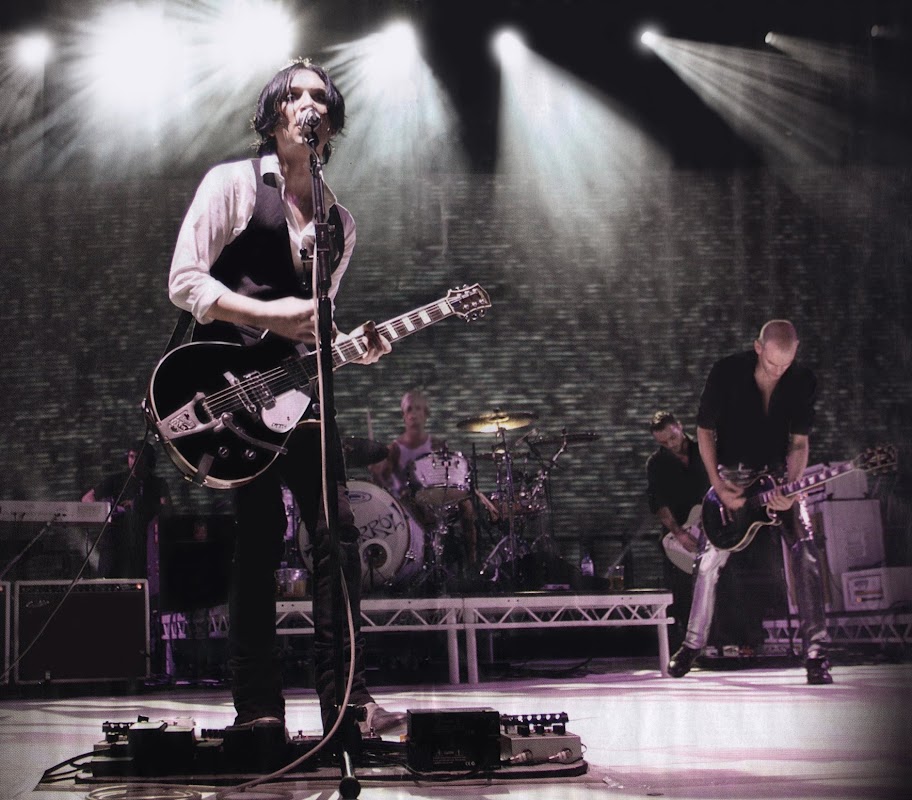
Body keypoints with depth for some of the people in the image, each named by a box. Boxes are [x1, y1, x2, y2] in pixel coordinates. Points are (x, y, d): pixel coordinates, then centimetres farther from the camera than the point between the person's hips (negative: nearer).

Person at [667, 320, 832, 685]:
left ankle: (816, 652, -14)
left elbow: (799, 441, -6)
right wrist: (718, 486, -15)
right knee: (710, 559, -1)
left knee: (806, 554, -15)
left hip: (779, 474, 1)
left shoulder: (802, 380, -12)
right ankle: (692, 644, 16)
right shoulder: (726, 372, -18)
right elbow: (705, 430, -8)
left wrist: (791, 488, -23)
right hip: (732, 474, -1)